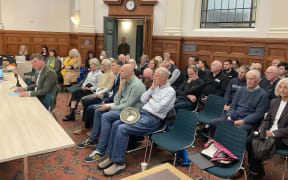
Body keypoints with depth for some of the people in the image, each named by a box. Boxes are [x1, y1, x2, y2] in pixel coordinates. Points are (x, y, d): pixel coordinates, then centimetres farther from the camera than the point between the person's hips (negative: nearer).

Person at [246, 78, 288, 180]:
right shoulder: (274, 101, 12)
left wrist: (273, 133, -19)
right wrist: (261, 129, -3)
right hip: (269, 132, 6)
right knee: (249, 140, -19)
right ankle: (258, 170, -1)